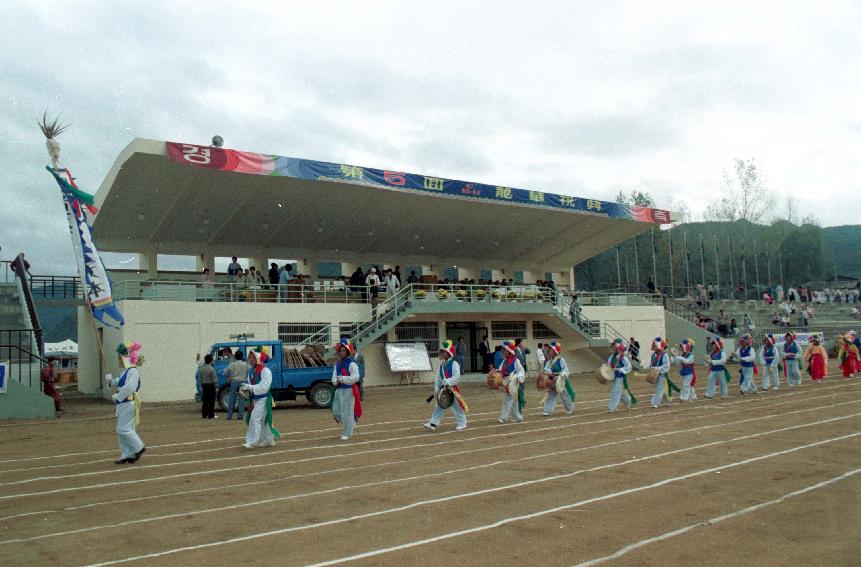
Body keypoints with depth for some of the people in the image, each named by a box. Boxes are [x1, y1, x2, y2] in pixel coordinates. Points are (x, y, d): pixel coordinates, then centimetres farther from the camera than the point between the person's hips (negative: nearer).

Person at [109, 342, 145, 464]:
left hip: (128, 405, -10)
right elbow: (120, 383, 28)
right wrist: (112, 383, 10)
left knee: (124, 429, -9)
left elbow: (129, 388, -27)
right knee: (121, 430, 12)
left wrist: (116, 396, -18)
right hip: (123, 405, 10)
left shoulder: (133, 371, -18)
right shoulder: (126, 371, 13)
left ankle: (139, 448, 6)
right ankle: (127, 455, 17)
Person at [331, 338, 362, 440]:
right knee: (336, 411, 9)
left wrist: (342, 379, -20)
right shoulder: (337, 364, 14)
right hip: (339, 390, 7)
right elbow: (334, 377, 14)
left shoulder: (352, 364, -9)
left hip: (348, 390, -7)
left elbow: (355, 377, -18)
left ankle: (347, 433, 7)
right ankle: (350, 424, 32)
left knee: (347, 412, -3)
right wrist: (336, 381, -9)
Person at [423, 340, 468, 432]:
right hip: (443, 389, 7)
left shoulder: (454, 364, -12)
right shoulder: (442, 364, 9)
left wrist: (448, 382, -29)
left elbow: (457, 377, -21)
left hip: (452, 389, -6)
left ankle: (461, 423, 19)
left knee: (456, 406, 4)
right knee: (439, 406, 5)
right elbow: (438, 377, 11)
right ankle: (433, 423, 6)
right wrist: (436, 389, 7)